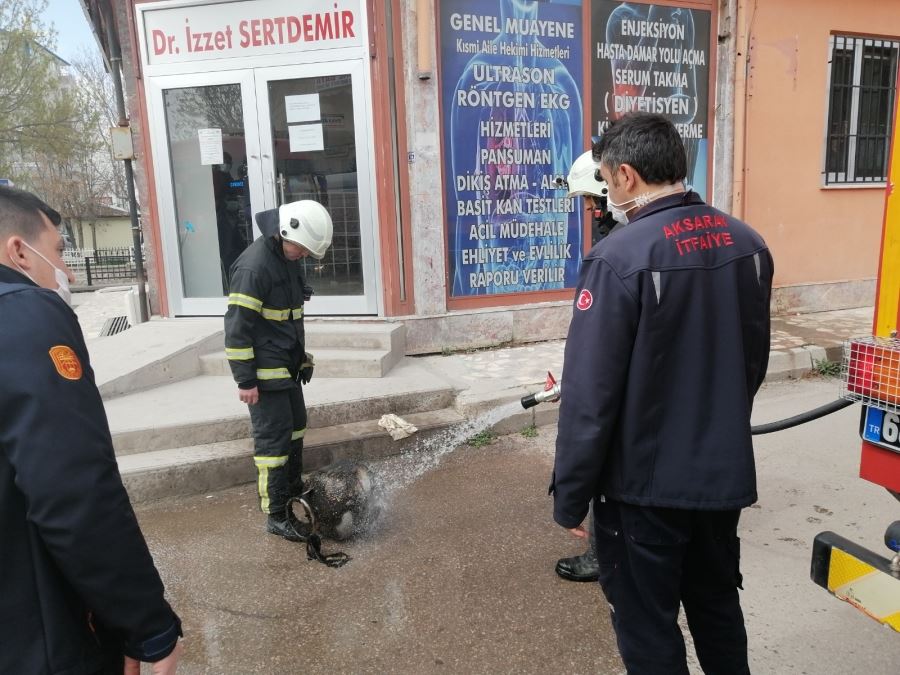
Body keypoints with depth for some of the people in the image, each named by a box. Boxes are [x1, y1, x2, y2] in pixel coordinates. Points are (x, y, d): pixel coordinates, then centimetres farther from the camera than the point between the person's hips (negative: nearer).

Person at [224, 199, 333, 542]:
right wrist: (245, 380, -20)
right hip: (265, 371, -9)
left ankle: (293, 489, 37)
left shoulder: (289, 259, 9)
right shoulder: (254, 265, -21)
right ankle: (276, 515, 8)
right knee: (273, 438, -3)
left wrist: (302, 356, 21)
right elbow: (237, 325, -21)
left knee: (295, 427, 19)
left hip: (287, 366, 9)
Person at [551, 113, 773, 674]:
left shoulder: (620, 259, -22)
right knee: (719, 608, 27)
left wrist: (570, 495, -10)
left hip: (644, 484, -6)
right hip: (726, 473, 7)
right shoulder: (748, 244, 0)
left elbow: (590, 394, -21)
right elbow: (753, 362, 11)